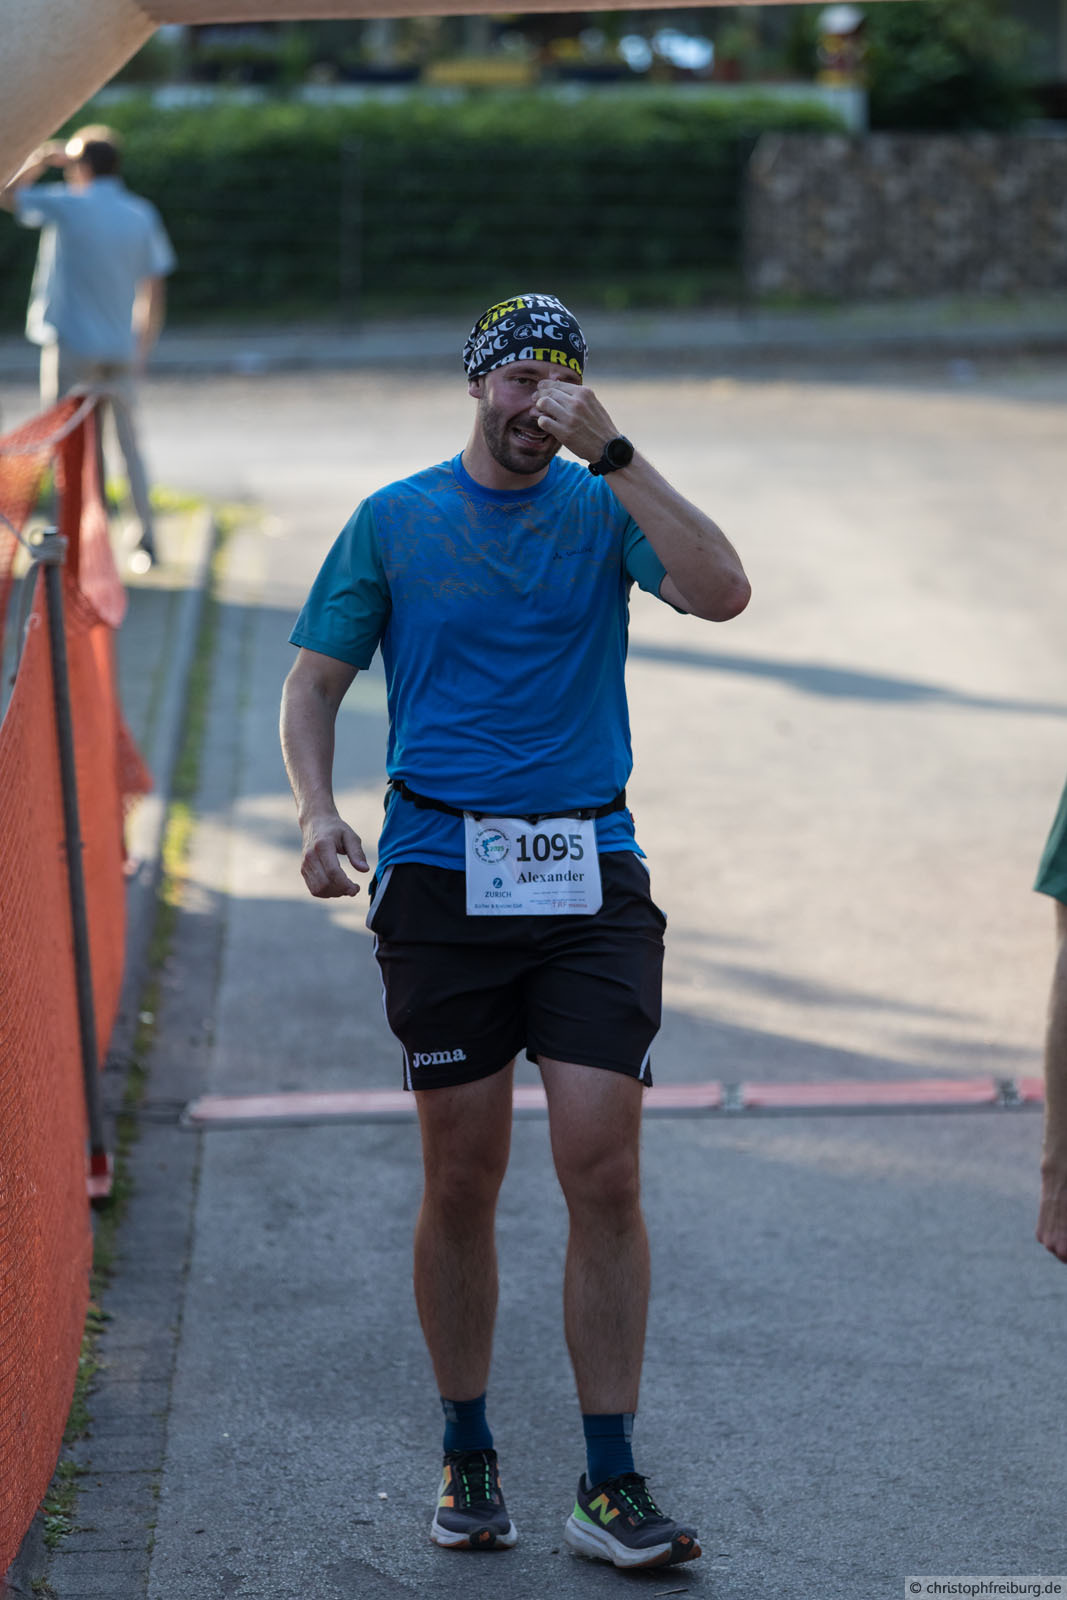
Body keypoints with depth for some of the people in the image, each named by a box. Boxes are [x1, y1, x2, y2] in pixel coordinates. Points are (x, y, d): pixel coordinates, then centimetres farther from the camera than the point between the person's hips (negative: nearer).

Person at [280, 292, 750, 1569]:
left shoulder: (602, 509, 6)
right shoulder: (393, 522, 7)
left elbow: (720, 591, -12)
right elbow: (313, 685, 8)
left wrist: (610, 450, -14)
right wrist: (317, 810, -10)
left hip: (591, 875, 0)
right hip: (440, 874, 0)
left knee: (604, 1173, -6)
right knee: (461, 1180, 5)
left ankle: (610, 1487, 1)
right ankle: (468, 1461, 21)